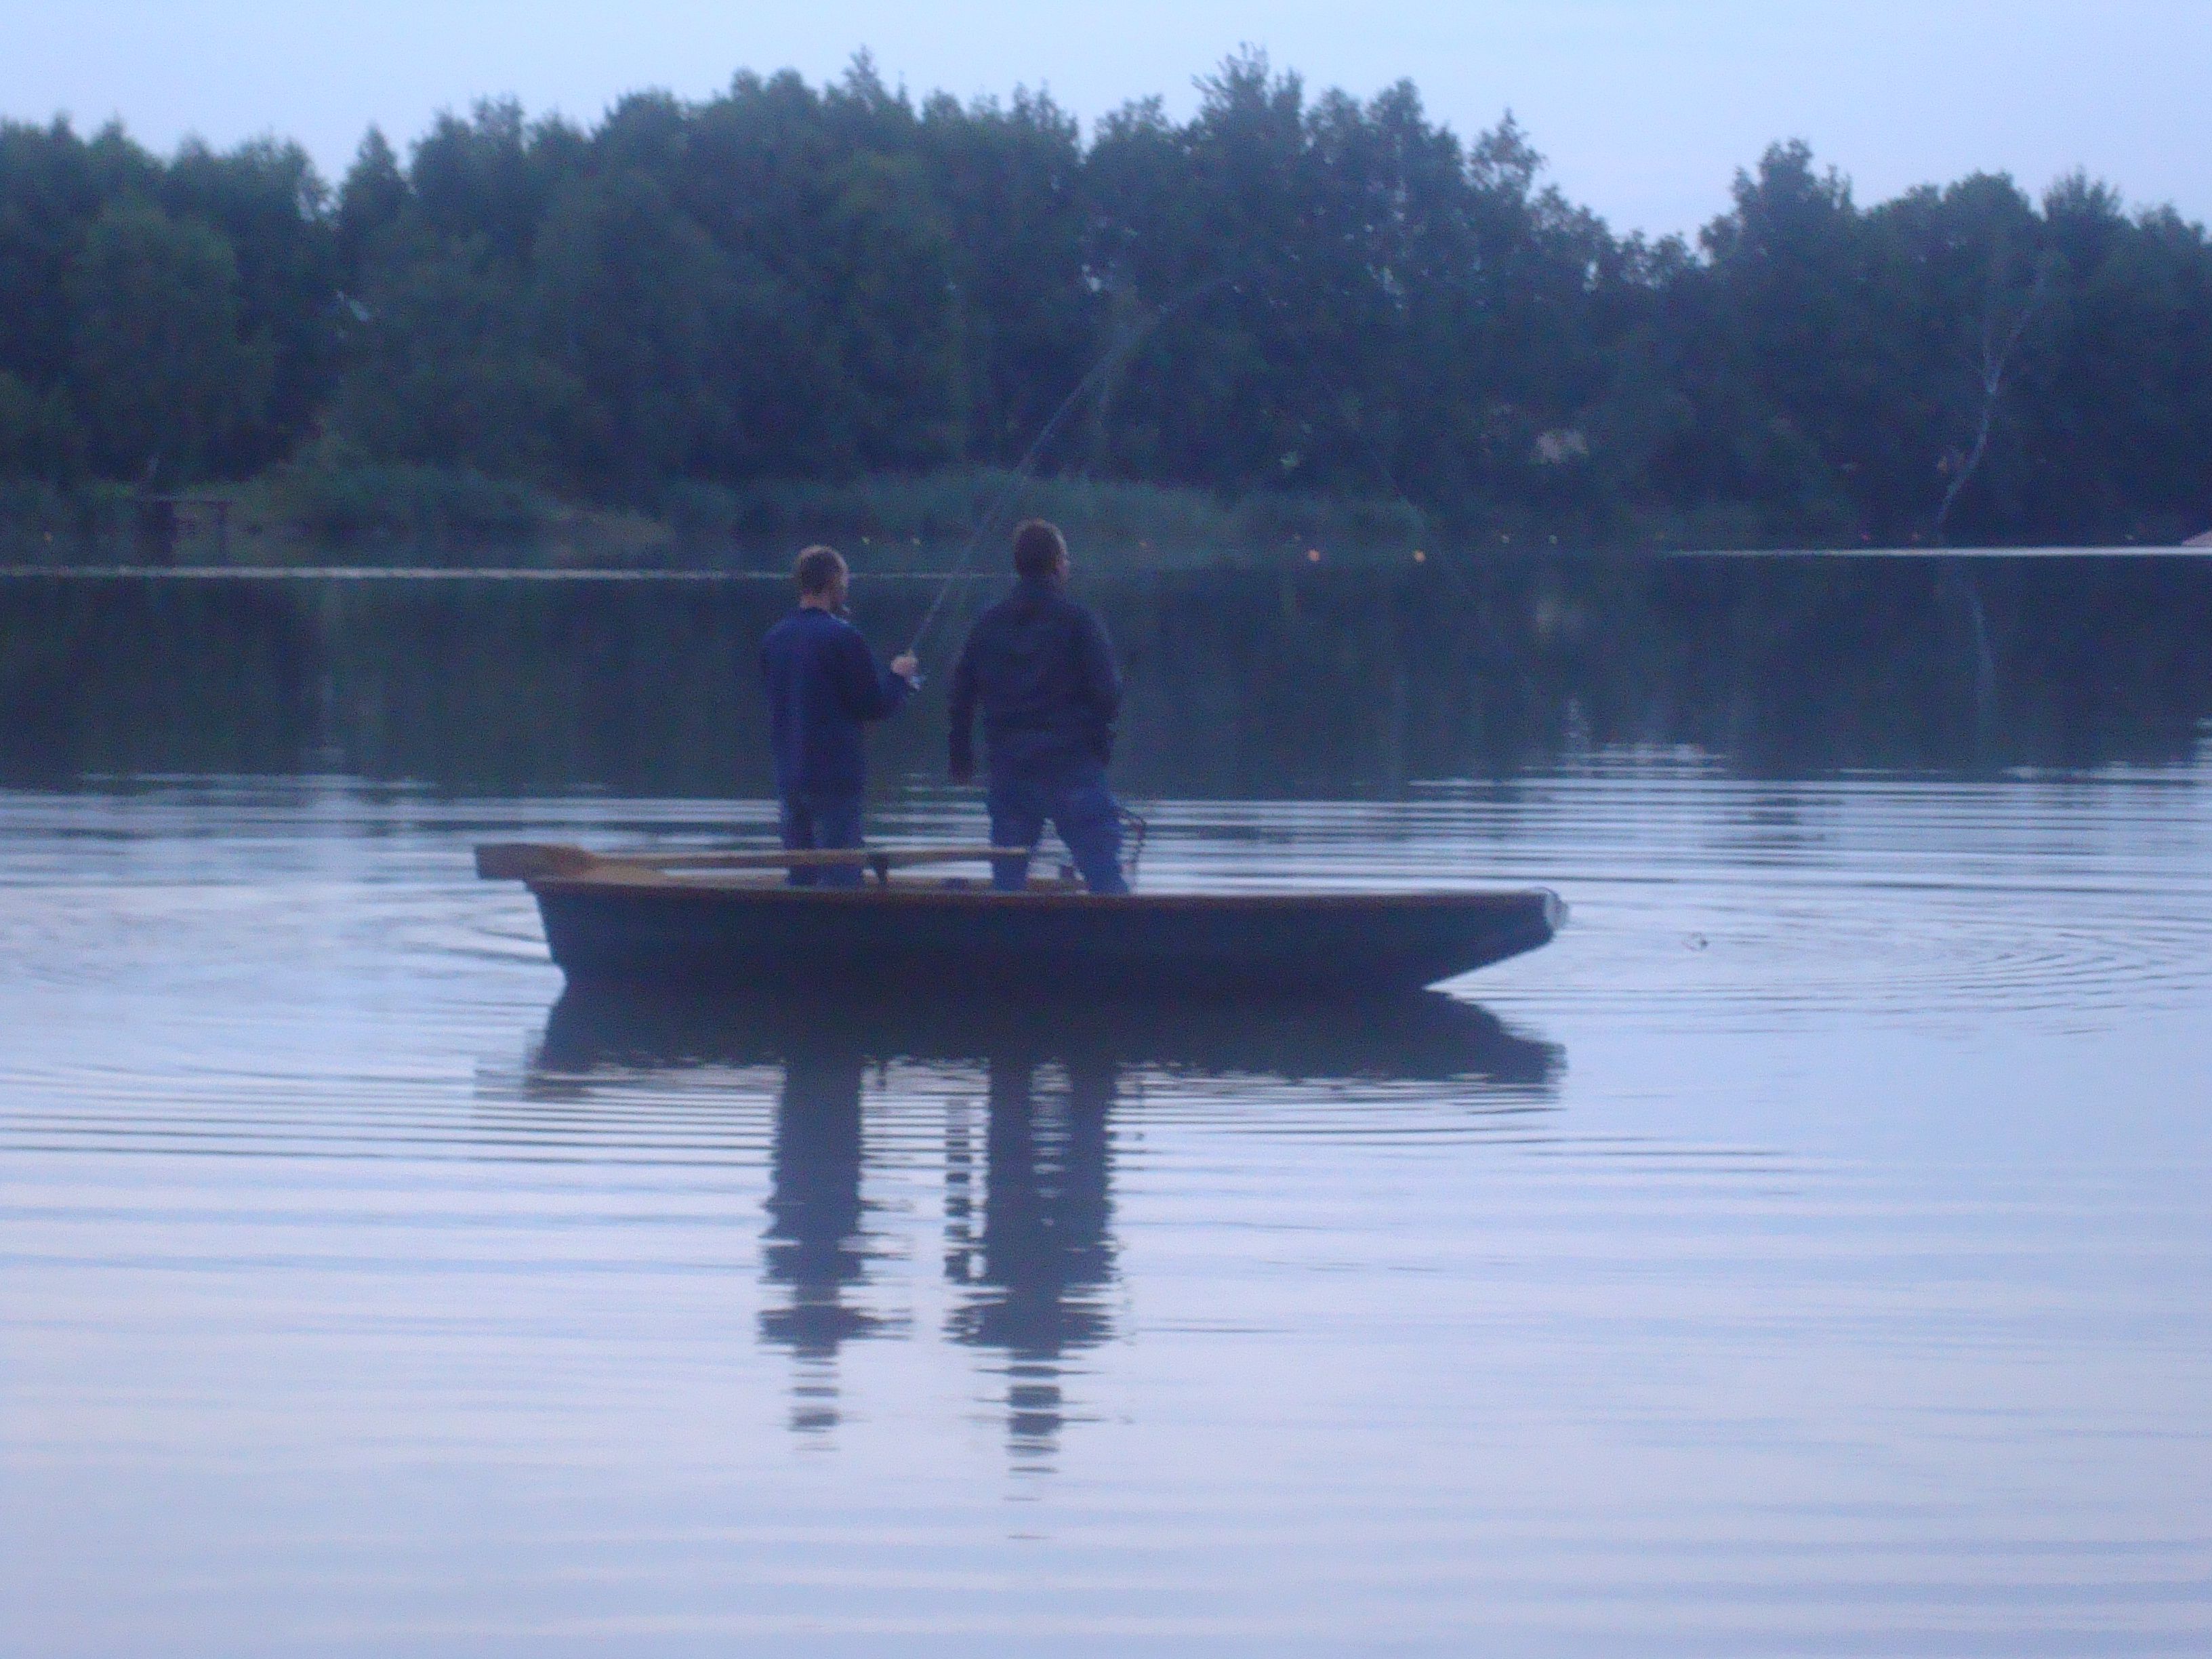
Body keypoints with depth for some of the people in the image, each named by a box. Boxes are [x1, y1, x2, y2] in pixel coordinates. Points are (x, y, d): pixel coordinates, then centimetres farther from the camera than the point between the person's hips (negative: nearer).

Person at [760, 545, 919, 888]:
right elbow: (875, 705, -11)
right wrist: (899, 677, 9)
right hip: (834, 776, -7)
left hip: (789, 776, 7)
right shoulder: (842, 637, -14)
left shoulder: (775, 638, 8)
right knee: (840, 878, -5)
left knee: (800, 879, 12)